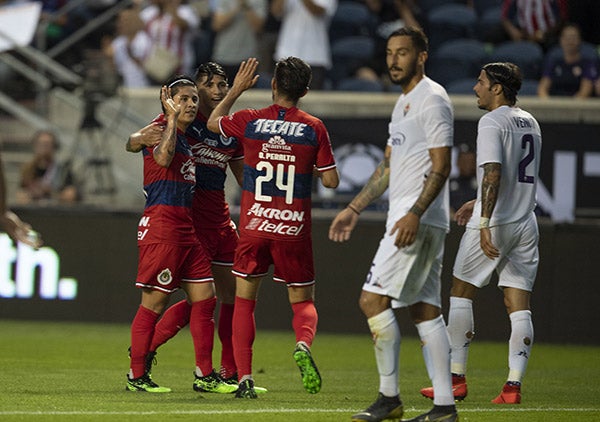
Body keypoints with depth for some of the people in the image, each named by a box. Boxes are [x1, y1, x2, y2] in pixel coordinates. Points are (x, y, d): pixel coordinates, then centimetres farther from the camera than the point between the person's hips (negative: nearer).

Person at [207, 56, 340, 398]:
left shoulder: (250, 121, -3)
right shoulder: (314, 128, -5)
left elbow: (213, 122, 18)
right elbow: (331, 180, -1)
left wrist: (236, 90, 26)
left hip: (254, 227, 0)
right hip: (294, 229, 0)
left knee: (244, 301, 13)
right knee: (303, 302, 13)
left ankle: (245, 378, 1)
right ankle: (304, 344, -21)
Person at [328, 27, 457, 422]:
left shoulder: (432, 100, -10)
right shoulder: (404, 102, 20)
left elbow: (441, 167, -17)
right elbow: (389, 165, 26)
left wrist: (415, 213, -26)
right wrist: (354, 209, 25)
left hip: (418, 220, -10)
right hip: (408, 218, 10)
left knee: (373, 298, -12)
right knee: (425, 308, 6)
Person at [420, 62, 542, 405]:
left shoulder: (492, 122, -11)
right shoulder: (530, 122, 15)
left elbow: (493, 174, -22)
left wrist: (485, 223, -26)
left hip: (494, 222, -7)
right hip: (526, 223, 7)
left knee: (461, 294, 7)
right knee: (520, 307, 3)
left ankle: (457, 378, 6)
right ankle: (514, 385, -4)